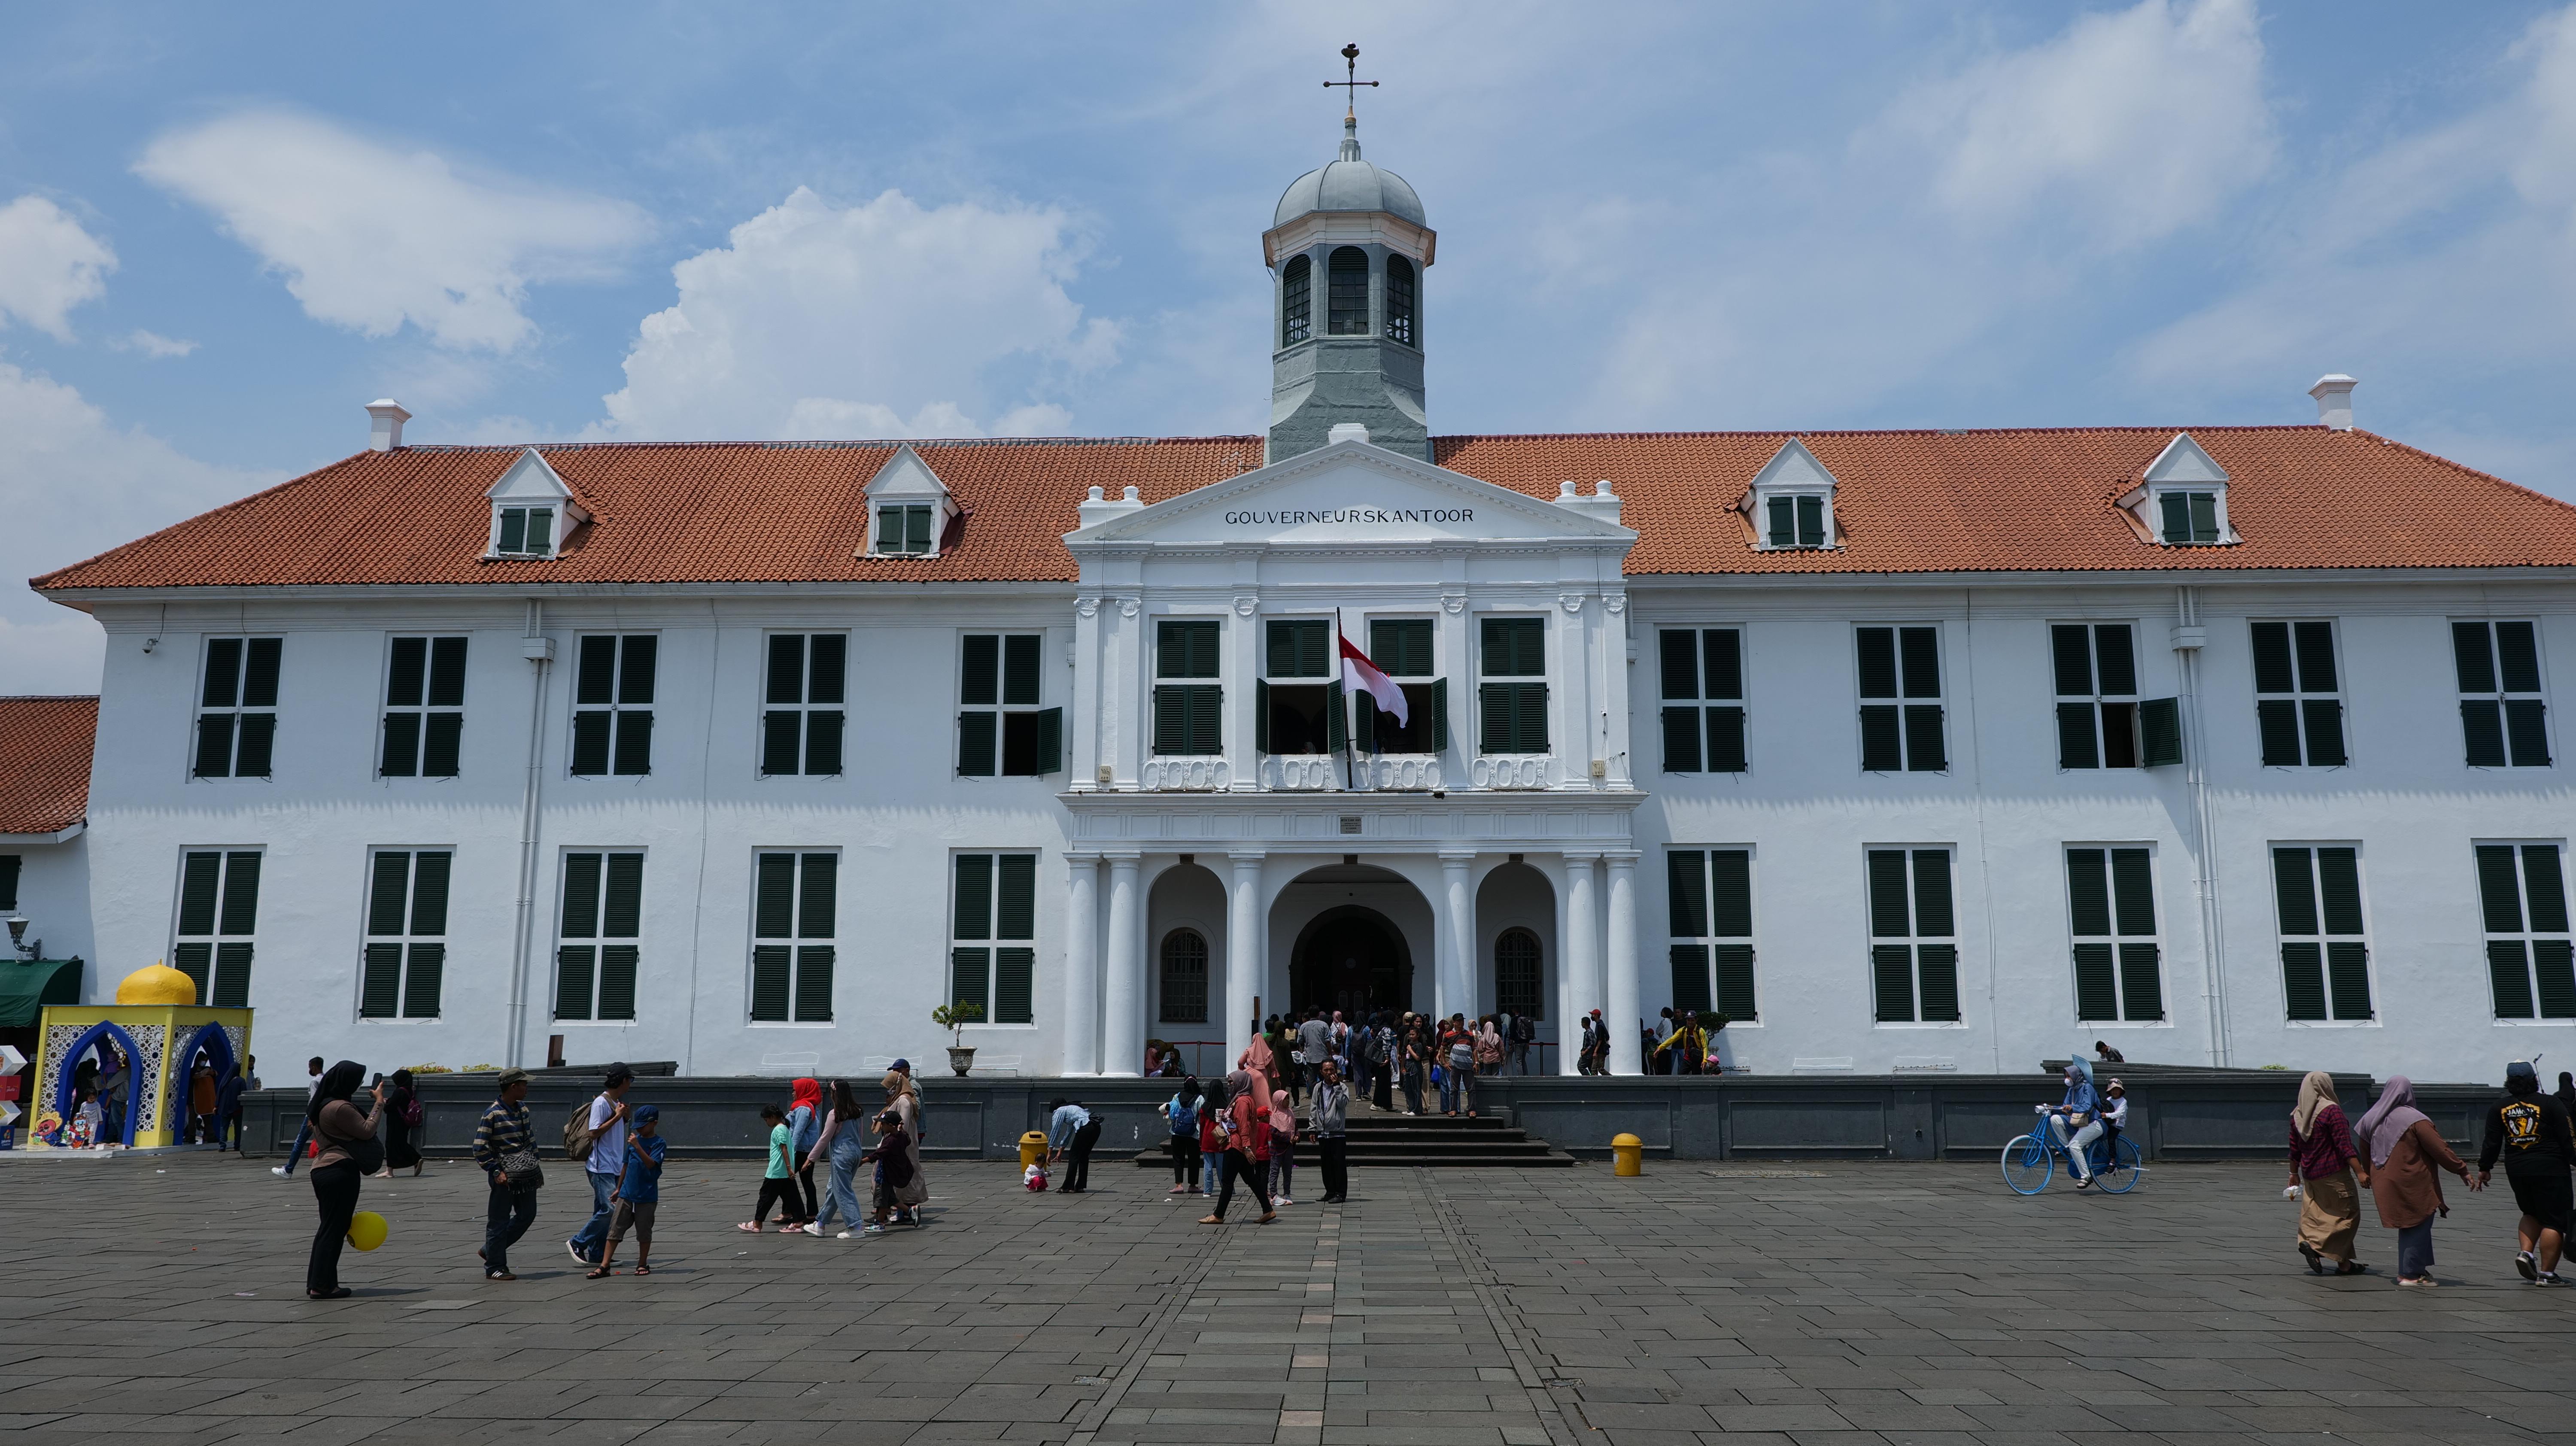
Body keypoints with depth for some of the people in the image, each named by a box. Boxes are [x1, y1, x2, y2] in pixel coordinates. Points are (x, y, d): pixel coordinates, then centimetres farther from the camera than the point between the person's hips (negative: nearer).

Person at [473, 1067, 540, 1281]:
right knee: (499, 1221, 2)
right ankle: (494, 1268, 12)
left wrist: (535, 1164, 15)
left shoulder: (523, 1109, 10)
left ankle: (490, 1250, 26)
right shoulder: (492, 1114, -13)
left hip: (526, 1175, 8)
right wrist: (496, 1171, -16)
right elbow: (480, 1148, -13)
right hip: (505, 1176, -8)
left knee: (527, 1215, 11)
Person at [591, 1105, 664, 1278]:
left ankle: (643, 1264, 20)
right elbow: (626, 1164, 17)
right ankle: (604, 1266, 0)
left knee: (644, 1231, 6)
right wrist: (618, 1188, 20)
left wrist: (637, 1146, -32)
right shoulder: (634, 1139, 8)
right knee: (615, 1229, 0)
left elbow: (651, 1163, -24)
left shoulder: (659, 1143, -8)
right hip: (627, 1192, 5)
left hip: (647, 1196, -5)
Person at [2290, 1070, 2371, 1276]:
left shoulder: (2297, 1114, 7)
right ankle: (2315, 1244, -8)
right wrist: (2360, 1172, -19)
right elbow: (2345, 1146, -19)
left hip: (2309, 1174, 7)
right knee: (2347, 1214, 2)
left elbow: (2295, 1149, 13)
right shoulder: (2332, 1110, -13)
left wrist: (2294, 1173, 22)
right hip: (2333, 1173, -7)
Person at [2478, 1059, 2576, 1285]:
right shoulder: (2550, 1104, -6)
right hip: (2549, 1170, -4)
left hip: (2516, 1171, 4)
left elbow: (2491, 1142, 6)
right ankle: (2546, 1273, -1)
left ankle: (2526, 1252, 3)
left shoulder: (2499, 1108, 4)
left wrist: (2484, 1168, 15)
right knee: (2553, 1220, 2)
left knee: (2532, 1214, 23)